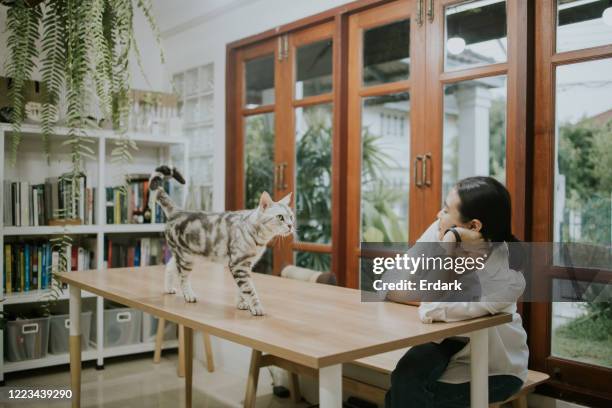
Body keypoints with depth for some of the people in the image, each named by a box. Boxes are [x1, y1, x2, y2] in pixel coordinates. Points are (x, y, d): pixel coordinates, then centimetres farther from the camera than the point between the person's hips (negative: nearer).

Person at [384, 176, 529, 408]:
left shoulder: (506, 279, -31)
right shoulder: (440, 232, -18)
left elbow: (433, 311, -37)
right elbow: (392, 289, -17)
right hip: (450, 341, 4)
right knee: (406, 376, -26)